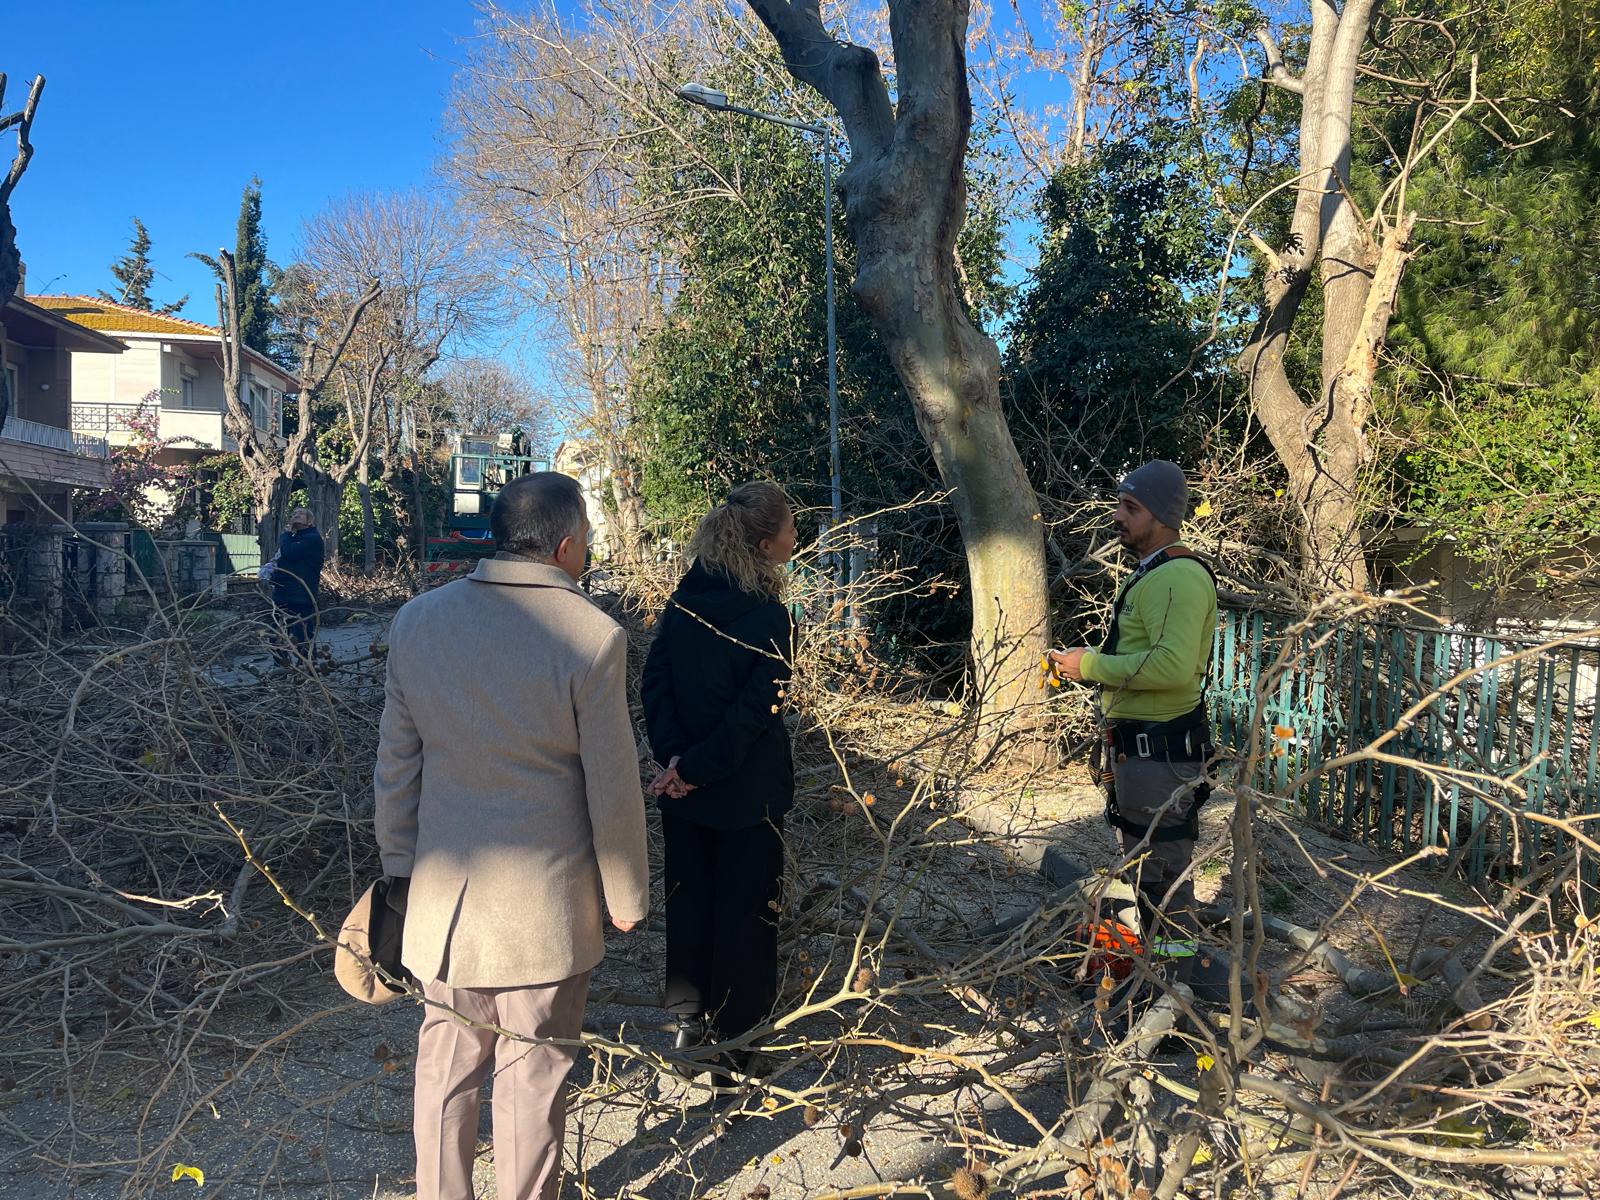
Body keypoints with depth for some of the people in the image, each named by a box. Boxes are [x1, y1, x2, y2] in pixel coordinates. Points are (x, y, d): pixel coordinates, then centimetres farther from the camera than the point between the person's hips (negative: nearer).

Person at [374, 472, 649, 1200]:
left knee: (448, 1056, 19)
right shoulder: (591, 637, -17)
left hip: (443, 893, 5)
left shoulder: (418, 621, -3)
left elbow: (396, 763, 5)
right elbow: (612, 791, -11)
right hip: (544, 900, -4)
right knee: (533, 1069, 12)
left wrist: (399, 863, 17)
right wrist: (626, 896, 2)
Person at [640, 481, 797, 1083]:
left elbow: (654, 681, -4)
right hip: (747, 795, -5)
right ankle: (735, 1043, 21)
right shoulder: (768, 617, -20)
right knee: (744, 910, 9)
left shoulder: (686, 598, -1)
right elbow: (753, 712, -22)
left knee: (688, 897, 19)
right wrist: (694, 768, -14)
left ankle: (689, 1019, 33)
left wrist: (675, 757, -9)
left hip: (683, 788, 6)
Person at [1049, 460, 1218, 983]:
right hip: (1136, 745, 12)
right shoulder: (1151, 575, 17)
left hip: (1160, 751, -12)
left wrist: (1092, 665, -22)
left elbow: (1174, 665, -32)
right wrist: (1090, 663, 9)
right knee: (1144, 871, 23)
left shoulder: (1177, 576, -19)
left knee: (1164, 879, -3)